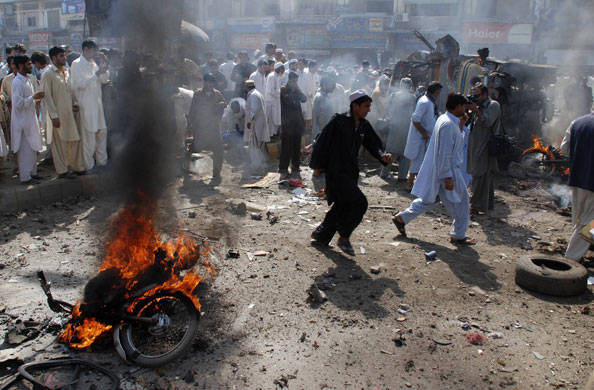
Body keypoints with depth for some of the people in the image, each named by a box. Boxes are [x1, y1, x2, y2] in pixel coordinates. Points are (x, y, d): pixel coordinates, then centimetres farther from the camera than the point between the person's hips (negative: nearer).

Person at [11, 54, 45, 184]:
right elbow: (18, 103, -22)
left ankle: (32, 173, 26)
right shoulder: (18, 82, -17)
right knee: (25, 150, -3)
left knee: (33, 148, 15)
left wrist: (36, 96, 8)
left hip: (30, 119, 9)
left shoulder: (27, 80, 12)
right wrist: (33, 97, -18)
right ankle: (25, 177, 5)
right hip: (23, 121, -9)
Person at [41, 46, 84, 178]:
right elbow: (46, 96, -13)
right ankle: (62, 170, 13)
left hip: (69, 112, 7)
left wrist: (74, 103, 4)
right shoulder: (47, 74, -10)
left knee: (75, 139, 9)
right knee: (59, 142, 3)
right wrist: (54, 115, -16)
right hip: (57, 115, -6)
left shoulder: (66, 71, 12)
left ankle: (76, 166, 21)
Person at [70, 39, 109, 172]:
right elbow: (81, 84, -17)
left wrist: (104, 70, -5)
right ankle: (88, 165, 7)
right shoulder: (77, 64, -8)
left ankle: (102, 160, 22)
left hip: (97, 102, 7)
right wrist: (97, 73, -18)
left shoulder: (93, 63, 15)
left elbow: (104, 80, 14)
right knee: (88, 134, -3)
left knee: (102, 131, 10)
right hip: (86, 104, -7)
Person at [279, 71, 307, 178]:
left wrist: (298, 90, -7)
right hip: (287, 123, -5)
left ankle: (295, 168, 17)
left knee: (296, 147, 9)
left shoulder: (297, 90, 14)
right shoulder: (283, 89, -2)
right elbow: (287, 101, -15)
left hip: (298, 122, 6)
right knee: (286, 147, -6)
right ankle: (283, 169, -2)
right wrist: (292, 89, -10)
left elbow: (304, 99, 1)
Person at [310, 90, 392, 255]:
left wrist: (382, 156, -9)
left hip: (351, 172, 8)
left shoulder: (364, 125, 7)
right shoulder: (339, 121, -14)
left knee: (343, 207, 14)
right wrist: (317, 165, -8)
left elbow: (373, 143, 12)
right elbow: (323, 141, -11)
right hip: (337, 172, -8)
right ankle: (344, 238, 3)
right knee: (360, 203, -15)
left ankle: (319, 236, 32)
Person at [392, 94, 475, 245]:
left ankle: (401, 217, 18)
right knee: (461, 201, 4)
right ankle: (459, 235, 16)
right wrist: (448, 178, -23)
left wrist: (461, 125, 11)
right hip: (448, 171, -10)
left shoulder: (444, 120, 10)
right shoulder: (448, 124, -21)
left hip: (437, 170, 10)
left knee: (430, 199, 17)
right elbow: (444, 154, -24)